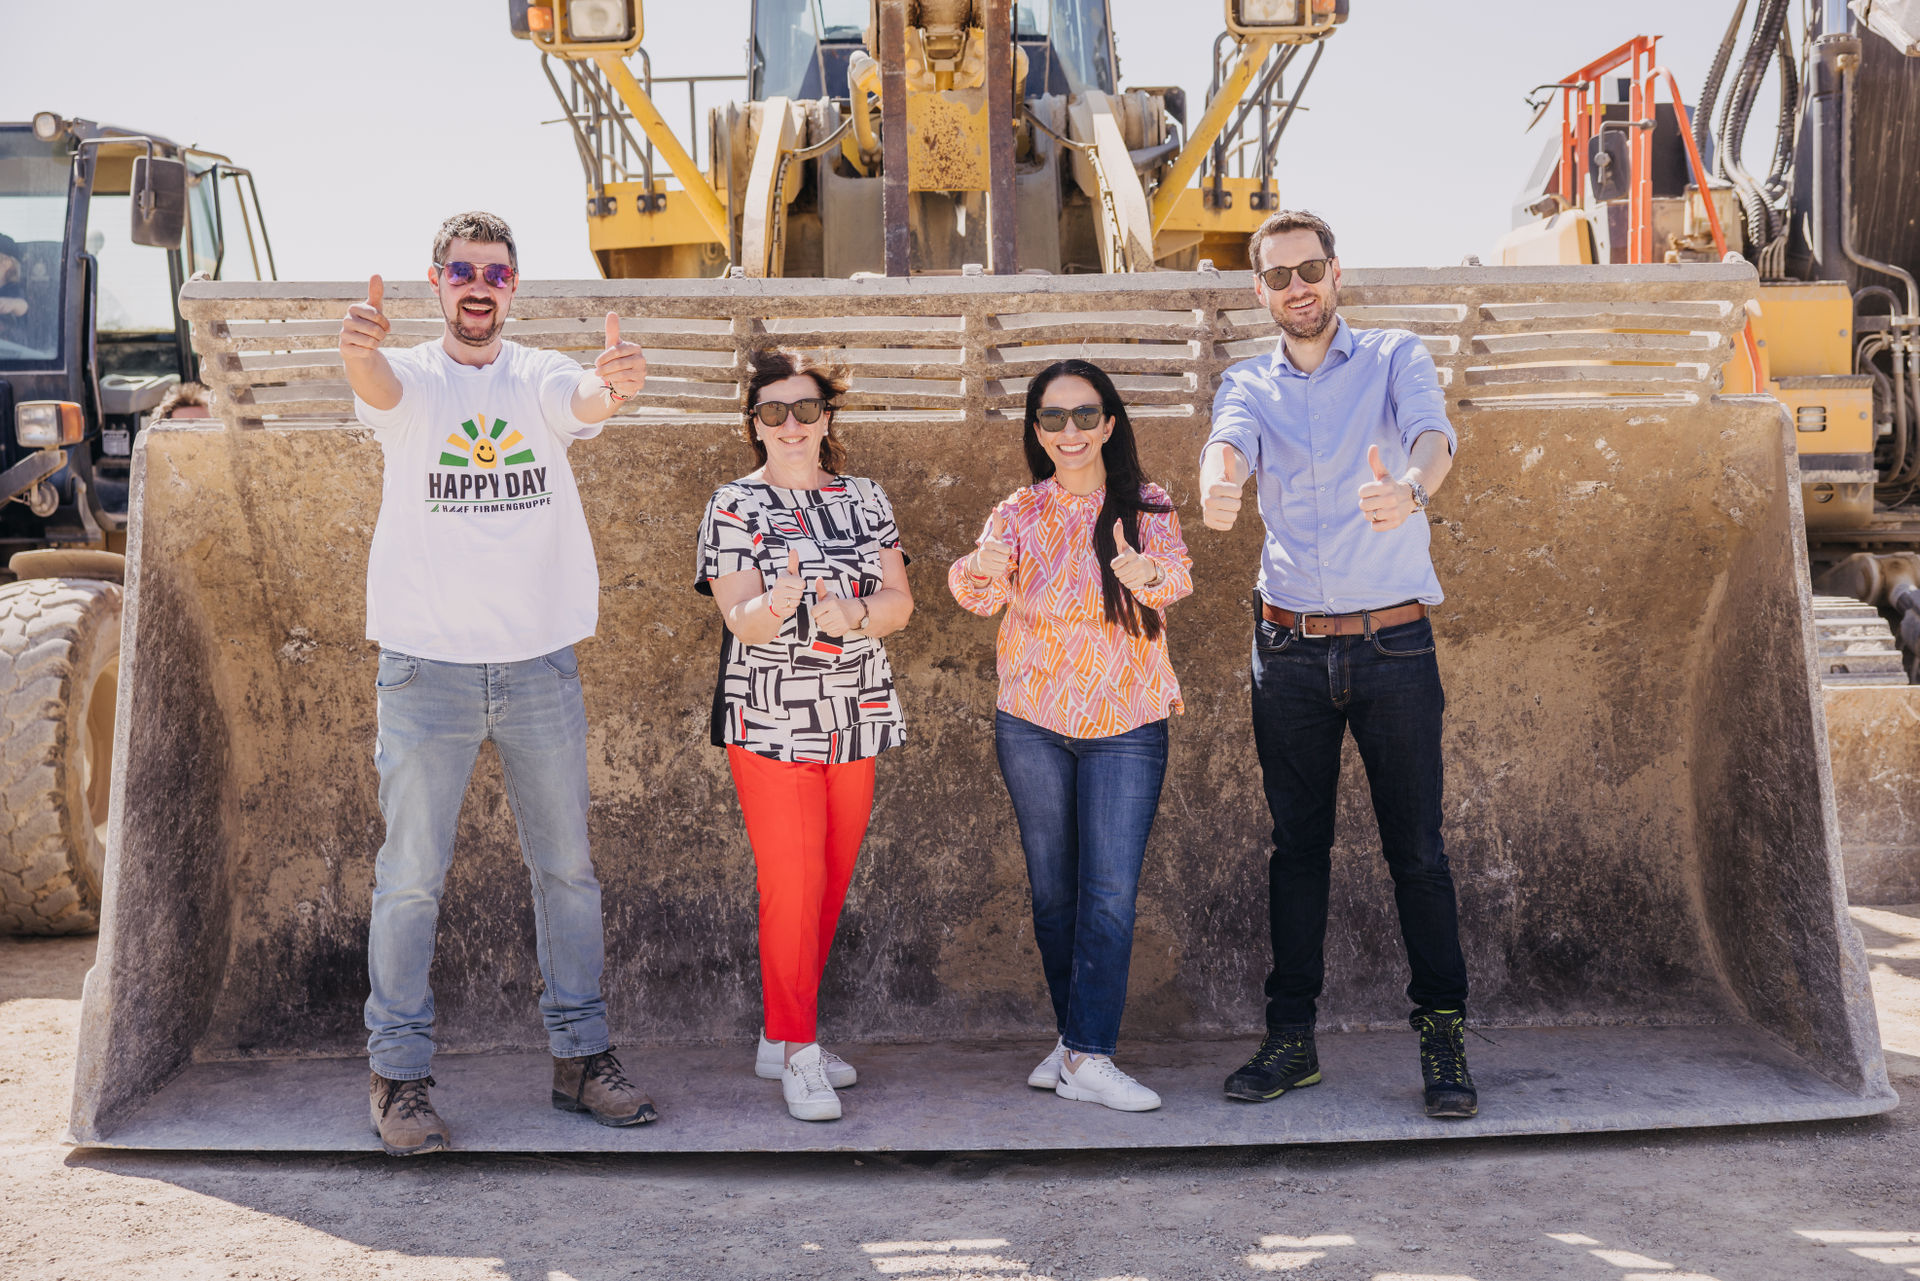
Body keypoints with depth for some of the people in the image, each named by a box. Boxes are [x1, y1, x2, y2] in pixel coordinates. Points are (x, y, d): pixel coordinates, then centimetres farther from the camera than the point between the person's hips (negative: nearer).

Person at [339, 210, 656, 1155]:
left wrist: (614, 384, -44)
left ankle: (579, 1054, 22)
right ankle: (398, 1075, 12)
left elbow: (587, 400, -19)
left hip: (540, 665, 2)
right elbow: (378, 384, -24)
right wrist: (359, 348, -49)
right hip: (426, 664, -2)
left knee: (566, 869, 10)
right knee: (411, 877, 1)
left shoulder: (545, 379, 4)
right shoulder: (405, 378, 1)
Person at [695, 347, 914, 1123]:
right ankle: (799, 1054, 2)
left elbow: (899, 602, 4)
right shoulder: (735, 505, -1)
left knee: (830, 886, 8)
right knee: (792, 885, -9)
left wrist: (853, 613, -18)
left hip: (855, 722, 5)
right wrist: (776, 604, -35)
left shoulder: (865, 499, 11)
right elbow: (743, 622, -12)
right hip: (770, 724, -5)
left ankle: (782, 1042, 21)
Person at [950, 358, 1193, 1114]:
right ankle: (1073, 1035, 23)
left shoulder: (1147, 508, -3)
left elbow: (1175, 572, -23)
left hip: (1126, 726, -2)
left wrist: (1149, 577, -48)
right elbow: (984, 593, -16)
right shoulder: (1020, 515, 2)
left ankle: (1090, 1057, -6)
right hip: (1032, 724, 2)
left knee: (1111, 890, -9)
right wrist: (981, 574, -41)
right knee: (1052, 888, 10)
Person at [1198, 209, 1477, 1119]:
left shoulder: (1395, 358, 3)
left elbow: (1432, 432, -18)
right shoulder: (1249, 384, 9)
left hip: (1393, 643, -2)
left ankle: (1443, 1034, 11)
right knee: (1297, 846, 8)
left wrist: (1409, 487, -43)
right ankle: (1291, 1037, 16)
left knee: (1416, 846, 0)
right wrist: (1218, 487, -40)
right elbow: (1230, 441, -14)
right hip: (1289, 649, 2)